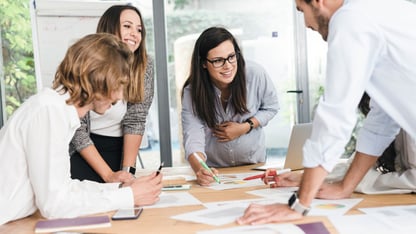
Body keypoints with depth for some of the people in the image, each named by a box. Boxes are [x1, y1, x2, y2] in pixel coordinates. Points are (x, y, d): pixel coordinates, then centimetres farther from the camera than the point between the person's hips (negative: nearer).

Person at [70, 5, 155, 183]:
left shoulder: (144, 65, -7)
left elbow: (136, 120, -8)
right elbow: (76, 128, -14)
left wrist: (128, 169, -17)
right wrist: (108, 174, -19)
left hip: (119, 150, 2)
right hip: (82, 153, -2)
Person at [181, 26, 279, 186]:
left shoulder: (256, 74, -17)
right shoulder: (192, 92, -18)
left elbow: (271, 107, 0)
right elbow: (193, 137, -27)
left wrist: (245, 127, -17)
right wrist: (199, 169, -47)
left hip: (253, 162, -1)